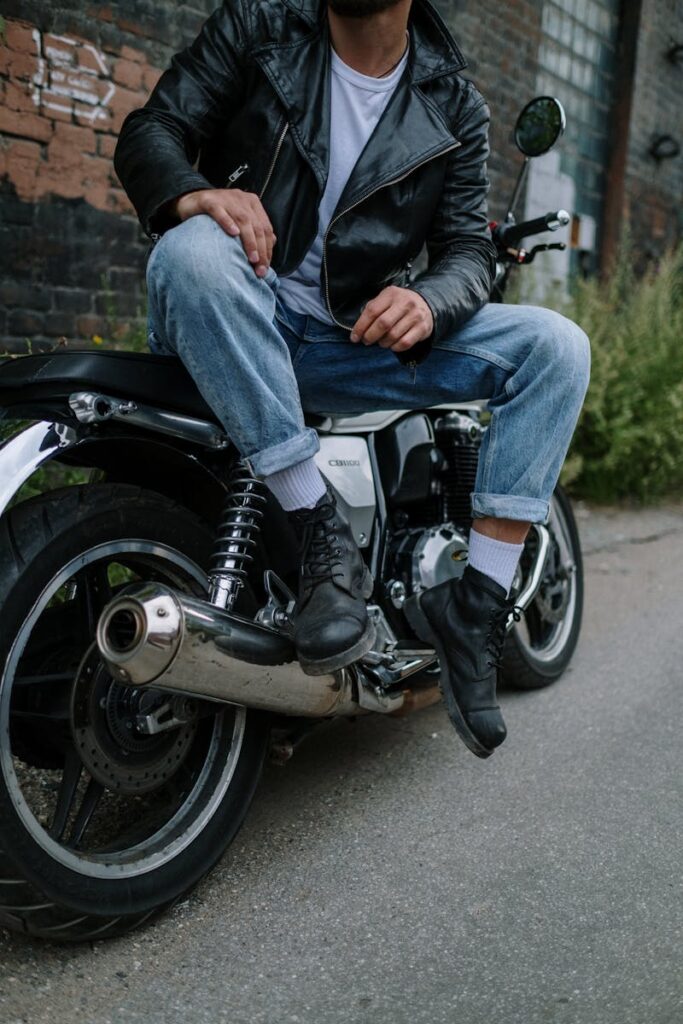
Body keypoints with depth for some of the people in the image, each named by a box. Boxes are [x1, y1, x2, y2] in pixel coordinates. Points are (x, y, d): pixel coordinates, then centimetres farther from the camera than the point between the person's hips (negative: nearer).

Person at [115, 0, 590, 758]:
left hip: (355, 342, 3)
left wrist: (428, 301, -23)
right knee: (193, 250, -36)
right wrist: (194, 191, -28)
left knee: (555, 346, -12)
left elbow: (469, 247, 3)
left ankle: (474, 607, -16)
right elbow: (149, 128, -3)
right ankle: (321, 535, -32)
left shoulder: (453, 106, 7)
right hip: (241, 326, -2)